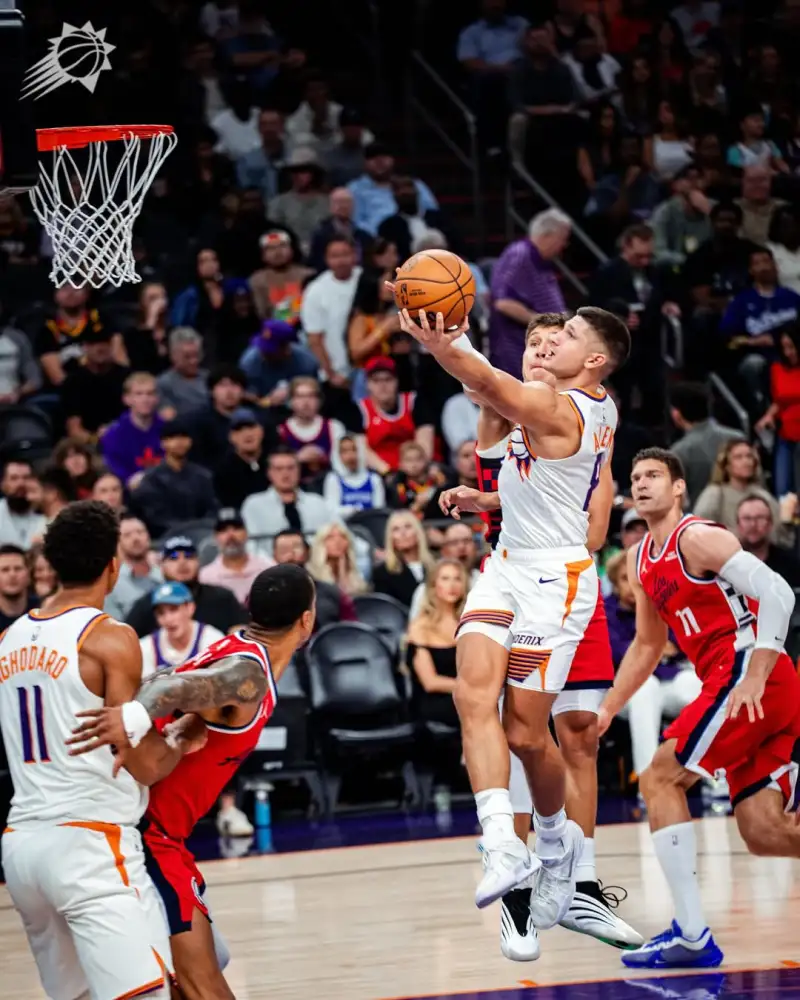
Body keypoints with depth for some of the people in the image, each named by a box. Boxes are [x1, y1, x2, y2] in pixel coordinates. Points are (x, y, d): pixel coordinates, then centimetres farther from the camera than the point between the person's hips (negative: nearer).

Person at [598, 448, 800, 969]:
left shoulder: (698, 538, -7)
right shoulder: (642, 561, 20)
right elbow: (648, 644, 33)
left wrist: (756, 676, -23)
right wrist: (607, 710, 29)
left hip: (749, 676, -9)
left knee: (659, 781, -8)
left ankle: (692, 936, -10)